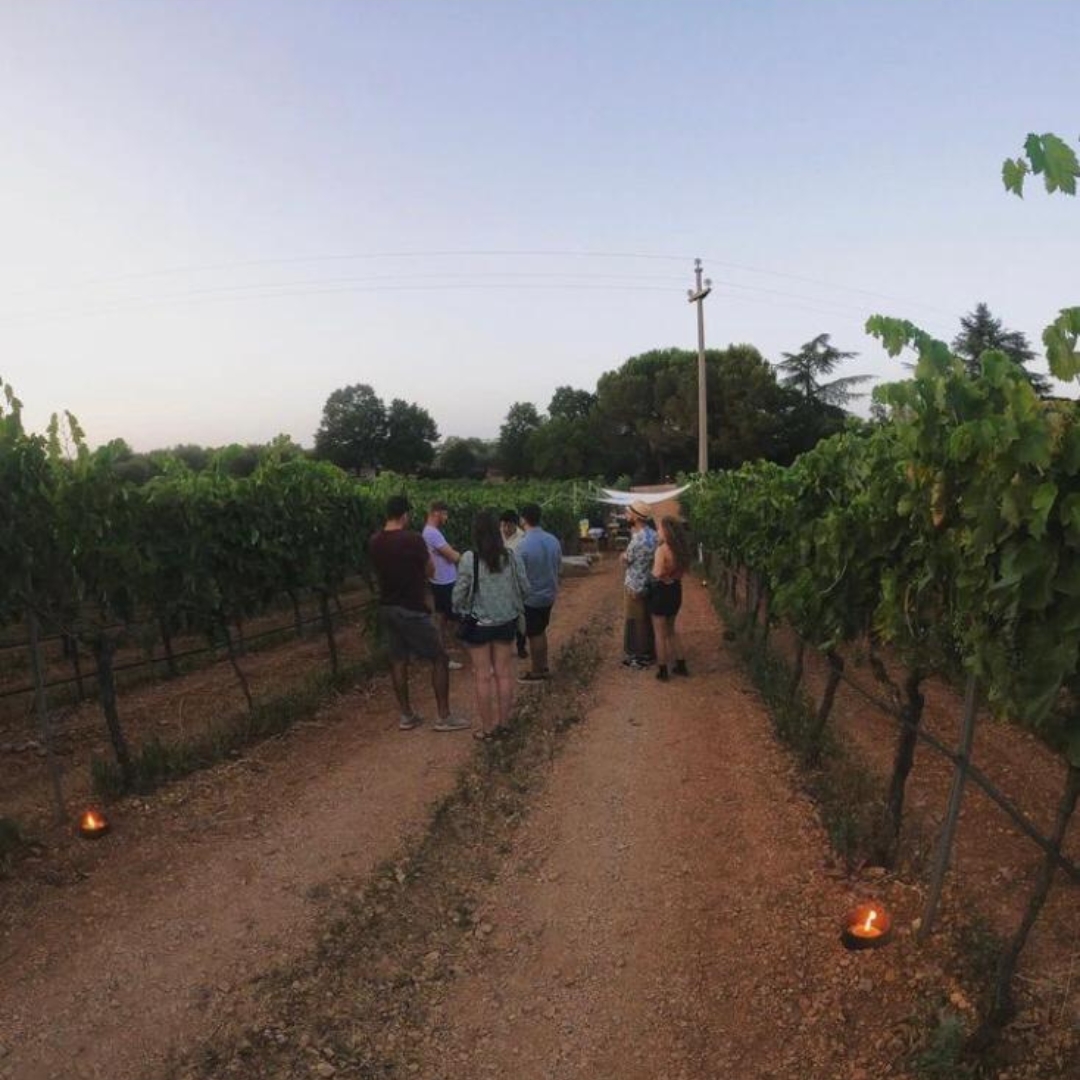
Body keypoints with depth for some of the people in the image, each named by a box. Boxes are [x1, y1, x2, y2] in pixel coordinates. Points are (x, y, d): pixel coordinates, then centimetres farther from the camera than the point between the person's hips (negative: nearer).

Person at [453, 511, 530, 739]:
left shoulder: (469, 559, -17)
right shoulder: (512, 557, -8)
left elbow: (459, 593, -11)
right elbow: (524, 587, -1)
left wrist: (458, 612, 9)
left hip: (479, 623, -3)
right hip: (506, 621, 3)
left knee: (483, 676, 8)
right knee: (504, 673, 13)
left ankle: (487, 728, 17)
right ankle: (503, 722, 24)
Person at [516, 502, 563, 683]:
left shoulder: (523, 546, -24)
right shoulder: (553, 540, -3)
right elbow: (559, 567, 8)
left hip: (531, 597, -7)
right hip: (549, 594, 7)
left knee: (534, 635, 8)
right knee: (541, 631, 22)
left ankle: (537, 673, 20)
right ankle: (543, 667, 34)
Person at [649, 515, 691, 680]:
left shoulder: (662, 549, -21)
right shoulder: (681, 549, 2)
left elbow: (658, 573, -27)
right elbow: (683, 569, 8)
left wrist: (652, 570, -7)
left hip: (662, 591, -7)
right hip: (676, 590, 7)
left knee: (660, 633, 7)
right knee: (671, 629, 24)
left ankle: (663, 671, 15)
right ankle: (681, 665, 27)